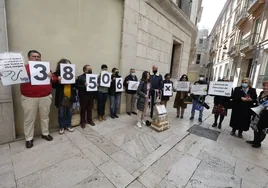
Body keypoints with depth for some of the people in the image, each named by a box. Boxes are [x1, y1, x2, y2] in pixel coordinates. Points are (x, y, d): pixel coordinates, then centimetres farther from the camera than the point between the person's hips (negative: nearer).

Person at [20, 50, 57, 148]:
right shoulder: (24, 68, 3)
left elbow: (55, 79, 9)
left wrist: (51, 77, -11)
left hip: (45, 97, 2)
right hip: (29, 98, -2)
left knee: (45, 116, 12)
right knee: (29, 119, 7)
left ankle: (45, 133, 29)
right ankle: (29, 138, 22)